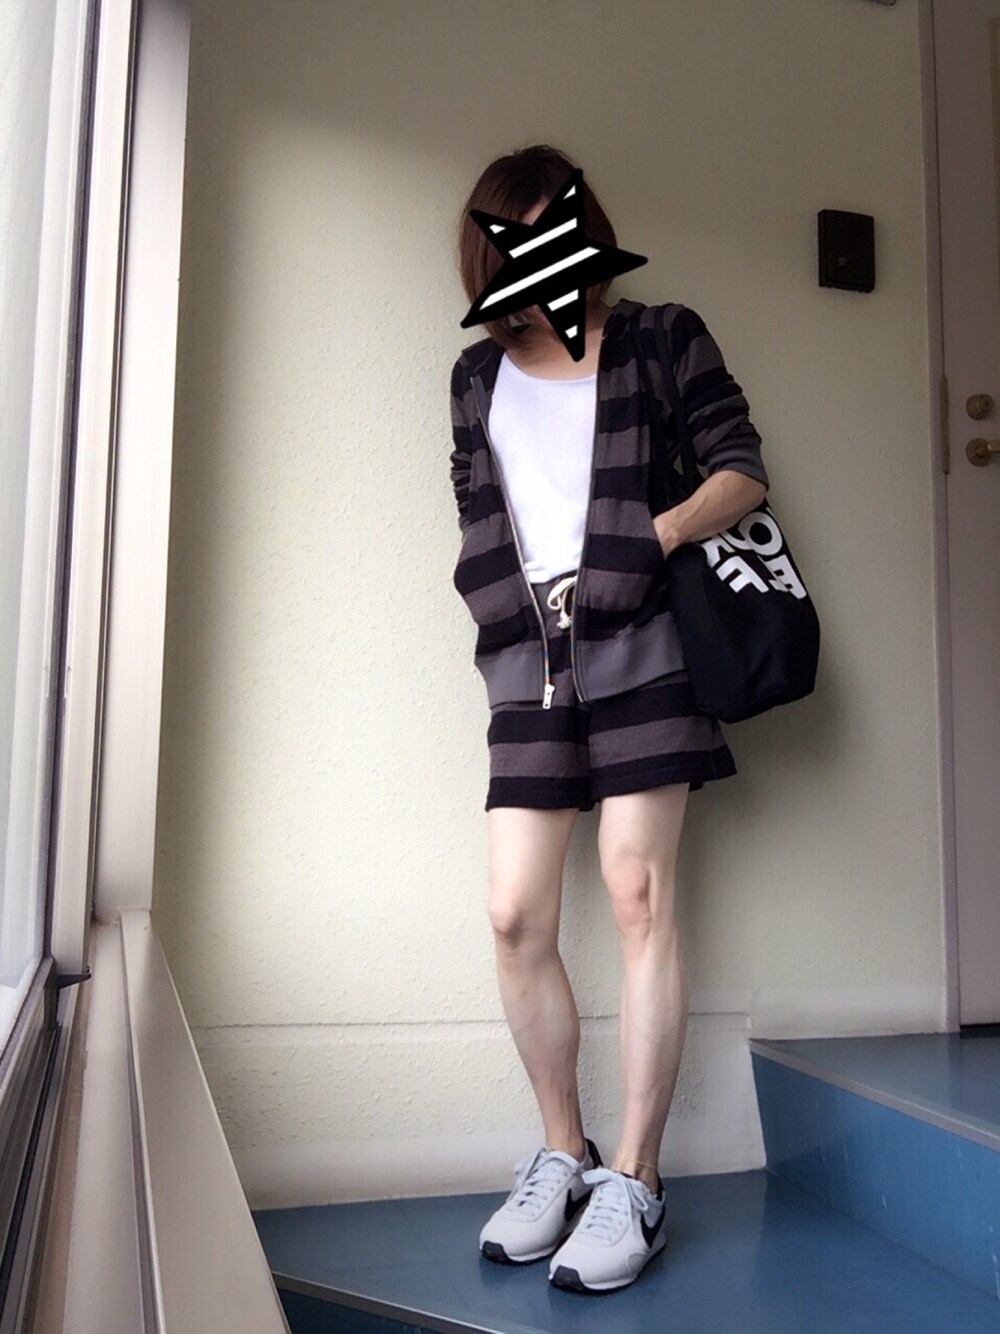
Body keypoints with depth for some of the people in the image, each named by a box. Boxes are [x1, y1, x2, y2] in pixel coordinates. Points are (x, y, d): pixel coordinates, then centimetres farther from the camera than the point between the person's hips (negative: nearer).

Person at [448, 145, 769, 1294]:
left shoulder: (663, 338, 10)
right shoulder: (476, 373, 21)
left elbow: (743, 471, 3)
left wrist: (649, 537, -13)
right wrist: (509, 597, 5)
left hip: (637, 645, -3)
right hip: (525, 659, 4)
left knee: (638, 892, -8)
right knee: (516, 916, -3)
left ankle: (633, 1181, 4)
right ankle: (560, 1158, 16)